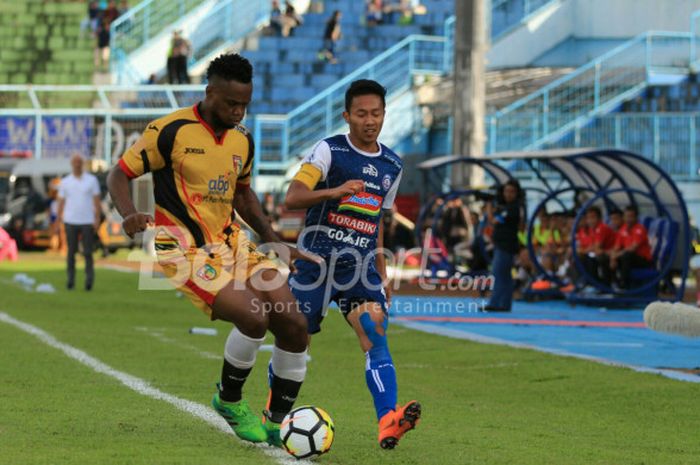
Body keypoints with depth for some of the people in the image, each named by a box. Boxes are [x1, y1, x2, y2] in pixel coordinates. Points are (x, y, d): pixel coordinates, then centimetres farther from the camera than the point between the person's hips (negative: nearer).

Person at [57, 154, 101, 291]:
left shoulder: (92, 180, 4)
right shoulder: (65, 182, 7)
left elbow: (96, 201, 2)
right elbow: (61, 202, 9)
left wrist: (97, 219, -7)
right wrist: (58, 222, 3)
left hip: (87, 222, -1)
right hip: (70, 222, 1)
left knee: (88, 252, -4)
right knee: (71, 252, 2)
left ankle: (89, 278, 1)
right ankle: (70, 279, 7)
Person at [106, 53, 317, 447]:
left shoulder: (243, 139, 8)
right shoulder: (171, 131, -11)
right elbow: (120, 175, -5)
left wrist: (271, 237, 14)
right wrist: (130, 215, -25)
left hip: (231, 243, 7)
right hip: (187, 250, -7)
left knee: (294, 325, -4)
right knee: (254, 316, -26)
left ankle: (277, 425, 12)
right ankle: (230, 400, 3)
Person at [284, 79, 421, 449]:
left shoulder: (392, 166, 12)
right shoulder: (329, 151, -5)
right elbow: (291, 199, -15)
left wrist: (382, 274, 21)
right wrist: (335, 192, -31)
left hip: (360, 266, 3)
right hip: (316, 260, -3)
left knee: (376, 333, -19)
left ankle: (388, 422, -33)